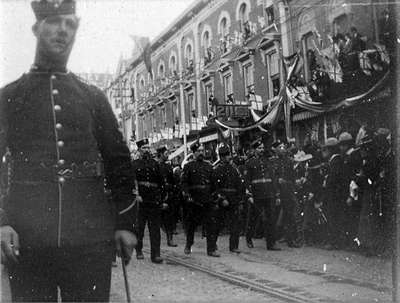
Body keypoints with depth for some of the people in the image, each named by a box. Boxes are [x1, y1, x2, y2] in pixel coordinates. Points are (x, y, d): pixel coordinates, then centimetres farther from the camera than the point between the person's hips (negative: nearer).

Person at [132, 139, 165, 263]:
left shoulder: (155, 164, 13)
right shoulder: (134, 164, 5)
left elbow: (161, 183, 13)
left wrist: (163, 200, 8)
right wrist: (136, 195, -16)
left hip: (155, 200, 2)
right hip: (140, 200, -2)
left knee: (155, 228, -1)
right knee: (139, 228, 7)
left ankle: (155, 254, 0)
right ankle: (139, 251, 22)